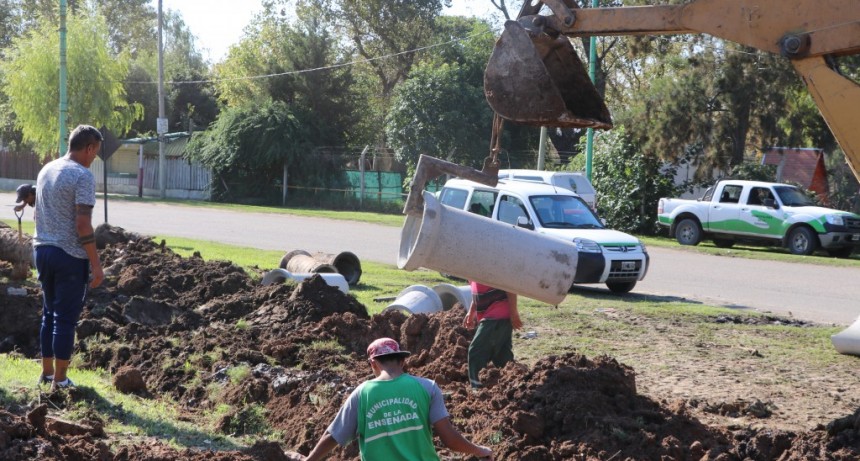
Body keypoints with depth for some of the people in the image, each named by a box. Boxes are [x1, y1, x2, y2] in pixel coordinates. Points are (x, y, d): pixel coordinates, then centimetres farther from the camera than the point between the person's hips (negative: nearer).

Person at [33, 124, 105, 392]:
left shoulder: (46, 170, 11)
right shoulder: (83, 176, -15)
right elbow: (83, 224, -20)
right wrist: (96, 265, -16)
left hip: (43, 250, 8)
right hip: (70, 255, -8)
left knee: (49, 313, 17)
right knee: (66, 318, -1)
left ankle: (47, 373, 23)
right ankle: (59, 380, 3)